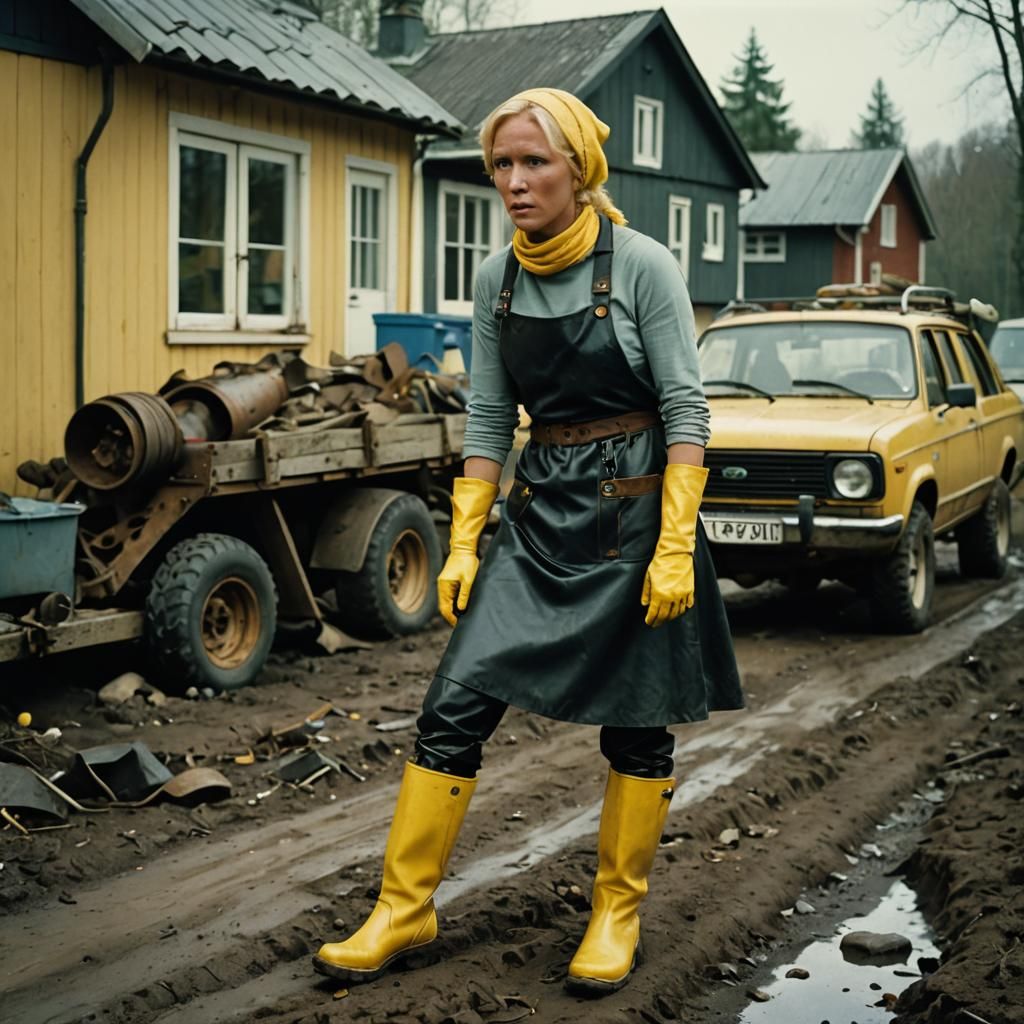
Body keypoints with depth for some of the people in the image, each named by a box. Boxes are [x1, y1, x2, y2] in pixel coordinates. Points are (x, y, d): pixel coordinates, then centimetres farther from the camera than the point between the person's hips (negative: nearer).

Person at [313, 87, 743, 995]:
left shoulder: (642, 265, -10)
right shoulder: (496, 279, 5)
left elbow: (686, 409, -11)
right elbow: (489, 419, 9)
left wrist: (676, 550, -17)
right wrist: (464, 543, 4)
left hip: (633, 508, -4)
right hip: (539, 512, 4)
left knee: (636, 727, 6)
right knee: (457, 705, -3)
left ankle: (617, 916, 23)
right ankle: (405, 910, 8)